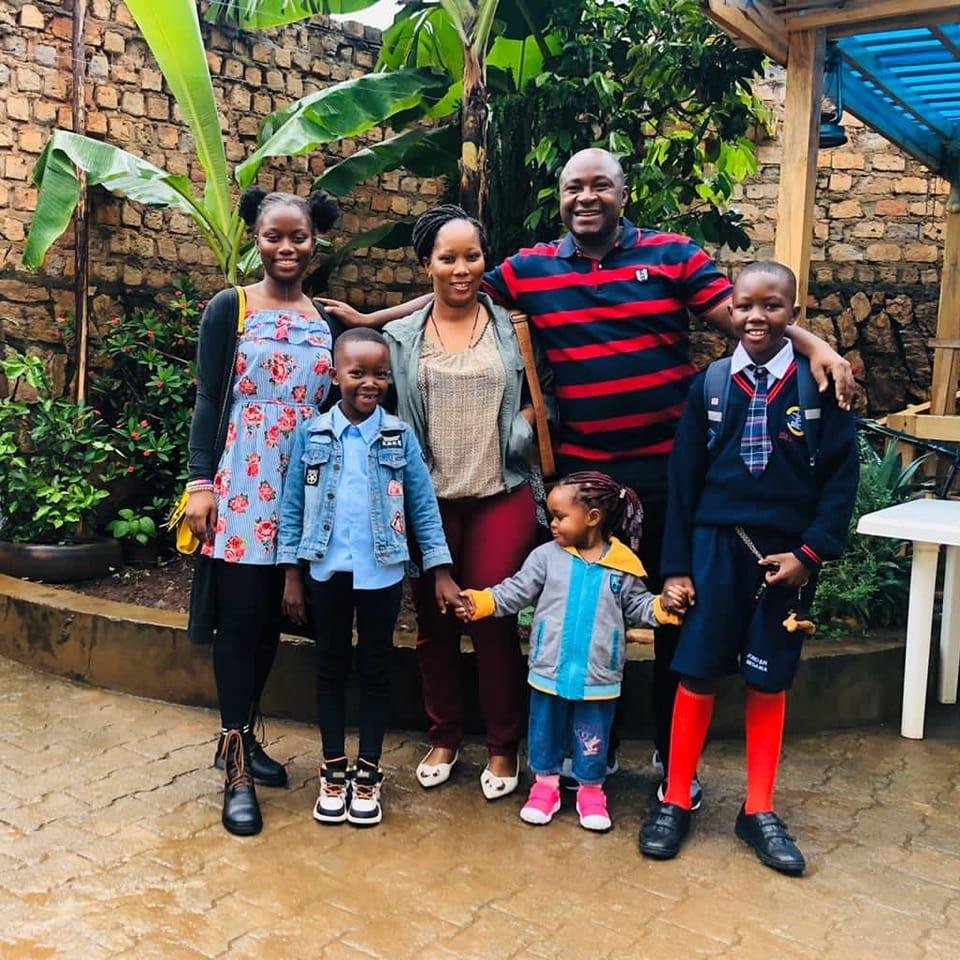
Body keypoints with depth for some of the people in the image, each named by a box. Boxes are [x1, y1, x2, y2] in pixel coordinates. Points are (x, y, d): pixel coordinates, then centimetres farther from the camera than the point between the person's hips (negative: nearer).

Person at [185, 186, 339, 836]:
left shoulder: (328, 320, 11)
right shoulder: (229, 309, 0)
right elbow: (209, 400, -3)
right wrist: (200, 482, -11)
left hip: (303, 489, 4)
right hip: (240, 486, -4)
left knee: (271, 618, 10)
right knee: (239, 616, -3)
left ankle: (242, 735, 27)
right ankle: (237, 770, 6)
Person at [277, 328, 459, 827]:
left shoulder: (400, 436, -2)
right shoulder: (310, 434, -1)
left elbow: (423, 506, 1)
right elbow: (292, 507, 2)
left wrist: (441, 571, -3)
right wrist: (291, 574, 1)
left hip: (382, 571, 0)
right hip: (328, 570, 1)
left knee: (375, 669, 10)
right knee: (331, 668, 12)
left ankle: (367, 773, 23)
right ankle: (333, 771, 25)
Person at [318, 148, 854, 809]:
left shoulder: (674, 255, 0)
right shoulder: (529, 270, 5)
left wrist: (812, 344, -17)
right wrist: (370, 319, 10)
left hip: (668, 465, -1)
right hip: (581, 470, 2)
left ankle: (674, 755, 27)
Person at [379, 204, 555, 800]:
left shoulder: (511, 327, 4)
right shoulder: (400, 337, 5)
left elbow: (545, 391, 12)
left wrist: (523, 425, -5)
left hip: (501, 495, -1)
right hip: (428, 499, 2)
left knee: (495, 621, 0)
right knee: (435, 622, 11)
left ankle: (503, 747, 18)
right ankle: (444, 737, 29)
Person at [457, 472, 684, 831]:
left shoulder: (623, 565, -5)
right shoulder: (546, 556, -4)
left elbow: (638, 605, 5)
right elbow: (515, 592, -5)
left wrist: (662, 608, -14)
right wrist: (479, 602, -18)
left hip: (597, 676, -1)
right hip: (549, 670, 1)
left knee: (592, 736, 13)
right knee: (545, 730, 15)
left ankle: (591, 789, 32)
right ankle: (545, 782, 33)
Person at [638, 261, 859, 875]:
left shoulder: (820, 385, -2)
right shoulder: (710, 385, 1)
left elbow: (842, 477, -2)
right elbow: (683, 478, 2)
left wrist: (810, 552, -11)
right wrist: (677, 565, -1)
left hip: (788, 554, 0)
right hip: (716, 546, 1)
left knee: (769, 682, 9)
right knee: (698, 675, 4)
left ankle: (759, 812, 24)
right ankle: (676, 800, 19)